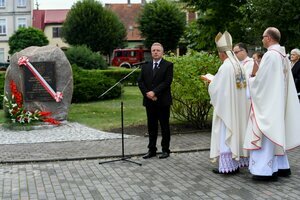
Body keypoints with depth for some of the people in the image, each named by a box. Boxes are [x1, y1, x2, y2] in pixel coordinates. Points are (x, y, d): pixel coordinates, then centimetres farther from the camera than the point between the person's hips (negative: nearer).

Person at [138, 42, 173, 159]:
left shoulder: (168, 65, -2)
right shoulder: (145, 66, 12)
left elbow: (167, 82, -12)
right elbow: (140, 82, 5)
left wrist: (154, 92, -18)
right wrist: (147, 94, -10)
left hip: (163, 101, -4)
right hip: (149, 101, 4)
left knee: (164, 126, 4)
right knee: (151, 126, 9)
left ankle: (165, 150, 12)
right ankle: (152, 150, 16)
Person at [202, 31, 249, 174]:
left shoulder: (225, 67, -18)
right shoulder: (238, 65, 7)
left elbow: (215, 87, -14)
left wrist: (210, 81, 6)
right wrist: (214, 80, 20)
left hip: (227, 107, -8)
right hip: (238, 108, 8)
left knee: (225, 134, -2)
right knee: (236, 132, 13)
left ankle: (227, 165, 1)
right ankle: (237, 162, 19)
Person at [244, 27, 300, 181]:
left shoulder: (270, 55, -18)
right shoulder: (283, 56, 10)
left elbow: (261, 80, -19)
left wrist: (251, 77, 1)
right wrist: (257, 74, 13)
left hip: (268, 102, -9)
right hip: (278, 101, 9)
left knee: (267, 134, -4)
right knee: (276, 133, 15)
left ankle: (267, 170, -1)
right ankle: (281, 167, 20)